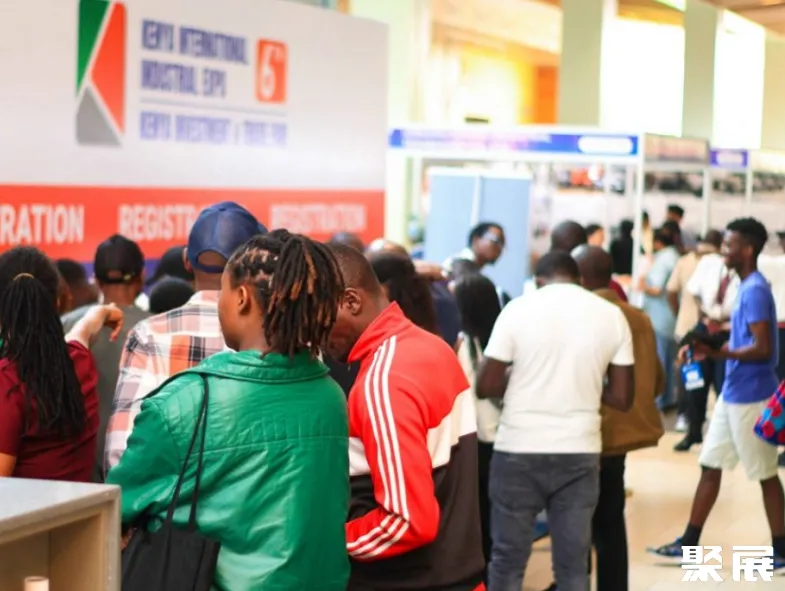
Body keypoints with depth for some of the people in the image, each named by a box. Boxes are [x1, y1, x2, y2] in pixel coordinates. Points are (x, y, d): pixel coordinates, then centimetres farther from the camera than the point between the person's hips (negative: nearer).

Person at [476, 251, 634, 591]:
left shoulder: (519, 308, -5)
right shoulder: (612, 315, 2)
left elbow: (486, 386, -5)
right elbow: (622, 398, 2)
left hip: (519, 451, -2)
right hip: (580, 452, 2)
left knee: (507, 562, 9)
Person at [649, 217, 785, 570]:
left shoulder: (755, 290, -18)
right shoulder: (745, 288, 12)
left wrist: (718, 352, -26)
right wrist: (713, 344, 7)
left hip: (750, 397, -10)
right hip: (732, 394, 10)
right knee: (710, 466, 12)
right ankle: (690, 543, 18)